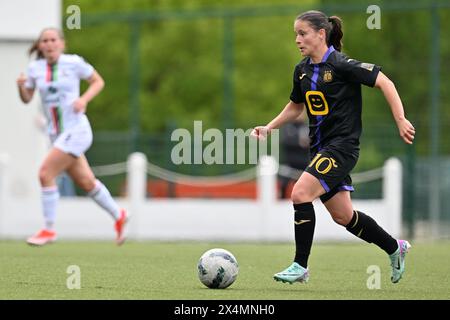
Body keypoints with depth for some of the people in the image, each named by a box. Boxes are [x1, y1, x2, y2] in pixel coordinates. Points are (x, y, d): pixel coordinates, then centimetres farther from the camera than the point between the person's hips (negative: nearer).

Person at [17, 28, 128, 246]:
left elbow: (98, 82, 4)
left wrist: (84, 99, -13)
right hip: (56, 134, 6)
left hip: (76, 130, -6)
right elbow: (27, 99, 10)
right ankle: (118, 215, 36)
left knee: (46, 173, -17)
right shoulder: (35, 68, 3)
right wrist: (21, 86, -11)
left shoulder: (74, 63, -8)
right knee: (86, 182, 14)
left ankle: (49, 230, -5)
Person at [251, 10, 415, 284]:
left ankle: (300, 266, -13)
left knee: (301, 193, -21)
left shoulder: (341, 65, -14)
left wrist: (401, 120, -19)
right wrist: (269, 127, 12)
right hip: (321, 147, 8)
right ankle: (395, 248, 33)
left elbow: (384, 83, -13)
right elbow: (296, 106, 24)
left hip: (342, 145, -8)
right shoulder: (302, 70, 8)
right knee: (342, 215, 13)